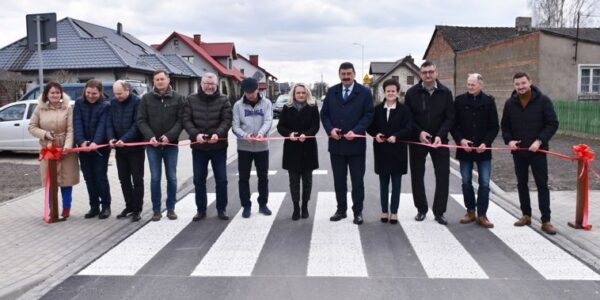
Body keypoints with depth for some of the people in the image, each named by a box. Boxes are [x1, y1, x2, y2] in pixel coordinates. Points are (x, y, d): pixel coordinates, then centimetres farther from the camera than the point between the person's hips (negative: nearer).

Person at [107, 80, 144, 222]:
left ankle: (137, 209, 9)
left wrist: (124, 139, -25)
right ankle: (129, 206, 23)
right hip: (119, 147, 6)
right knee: (124, 179, 11)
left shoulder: (137, 102, -11)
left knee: (137, 179, 1)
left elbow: (137, 125, -17)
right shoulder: (113, 103, 7)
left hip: (135, 147, -6)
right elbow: (109, 122, 6)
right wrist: (111, 138, -11)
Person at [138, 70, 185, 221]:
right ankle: (156, 209, 13)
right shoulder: (146, 98, 3)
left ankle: (171, 208, 17)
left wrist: (169, 136, -17)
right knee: (155, 178, 4)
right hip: (152, 145, 0)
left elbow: (181, 120, -4)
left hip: (171, 144, 0)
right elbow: (141, 120, 0)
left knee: (172, 178, 6)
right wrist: (150, 136, -15)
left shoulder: (178, 98, 1)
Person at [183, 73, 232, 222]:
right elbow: (186, 120, -3)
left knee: (221, 179, 5)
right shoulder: (191, 100, 2)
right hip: (198, 146, 1)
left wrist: (218, 134, -26)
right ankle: (201, 210, 21)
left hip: (219, 146, -1)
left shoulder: (223, 100, 0)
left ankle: (221, 209, 19)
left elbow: (226, 120, -8)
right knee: (199, 180, 8)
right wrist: (196, 134, -20)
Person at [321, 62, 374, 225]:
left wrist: (355, 131, -18)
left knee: (357, 180, 5)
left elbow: (368, 115, -5)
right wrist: (330, 129, -9)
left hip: (356, 143, -3)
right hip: (336, 144, 3)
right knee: (339, 180, 11)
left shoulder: (365, 92, -1)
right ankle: (341, 210, 22)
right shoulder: (331, 92, 9)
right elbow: (324, 113, 9)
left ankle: (357, 211, 17)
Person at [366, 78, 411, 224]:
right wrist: (376, 134, -12)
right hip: (381, 151, 2)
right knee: (383, 183, 10)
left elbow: (408, 129, -8)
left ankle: (394, 212, 14)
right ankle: (384, 211, 19)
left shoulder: (404, 109, -1)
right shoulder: (377, 109, 7)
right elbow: (370, 126, 8)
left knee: (396, 183, 6)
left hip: (397, 151, -2)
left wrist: (396, 136, -22)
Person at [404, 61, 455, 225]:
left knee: (443, 176, 0)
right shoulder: (412, 93, -3)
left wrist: (440, 135, -17)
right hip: (417, 140, 0)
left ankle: (439, 211, 12)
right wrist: (419, 132, -16)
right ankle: (421, 209, 21)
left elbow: (450, 117, -3)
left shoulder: (445, 92, -1)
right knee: (417, 176, 6)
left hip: (439, 140, 0)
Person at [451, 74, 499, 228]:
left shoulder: (489, 101, 0)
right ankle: (470, 211, 22)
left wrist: (486, 143, -12)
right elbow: (453, 124, 2)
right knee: (466, 182, 8)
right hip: (465, 148, 1)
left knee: (484, 183, 0)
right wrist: (460, 140, -12)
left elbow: (494, 126, 1)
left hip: (483, 149, -1)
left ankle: (482, 215, 9)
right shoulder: (460, 100, 1)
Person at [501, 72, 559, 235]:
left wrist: (540, 141, -19)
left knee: (542, 185, -1)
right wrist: (509, 140, -7)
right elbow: (505, 126, 10)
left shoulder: (543, 100, -8)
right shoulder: (510, 103, 2)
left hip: (538, 151, -4)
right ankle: (526, 215, 24)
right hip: (518, 151, 4)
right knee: (521, 184, 11)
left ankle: (546, 220, 4)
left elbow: (553, 123, -9)